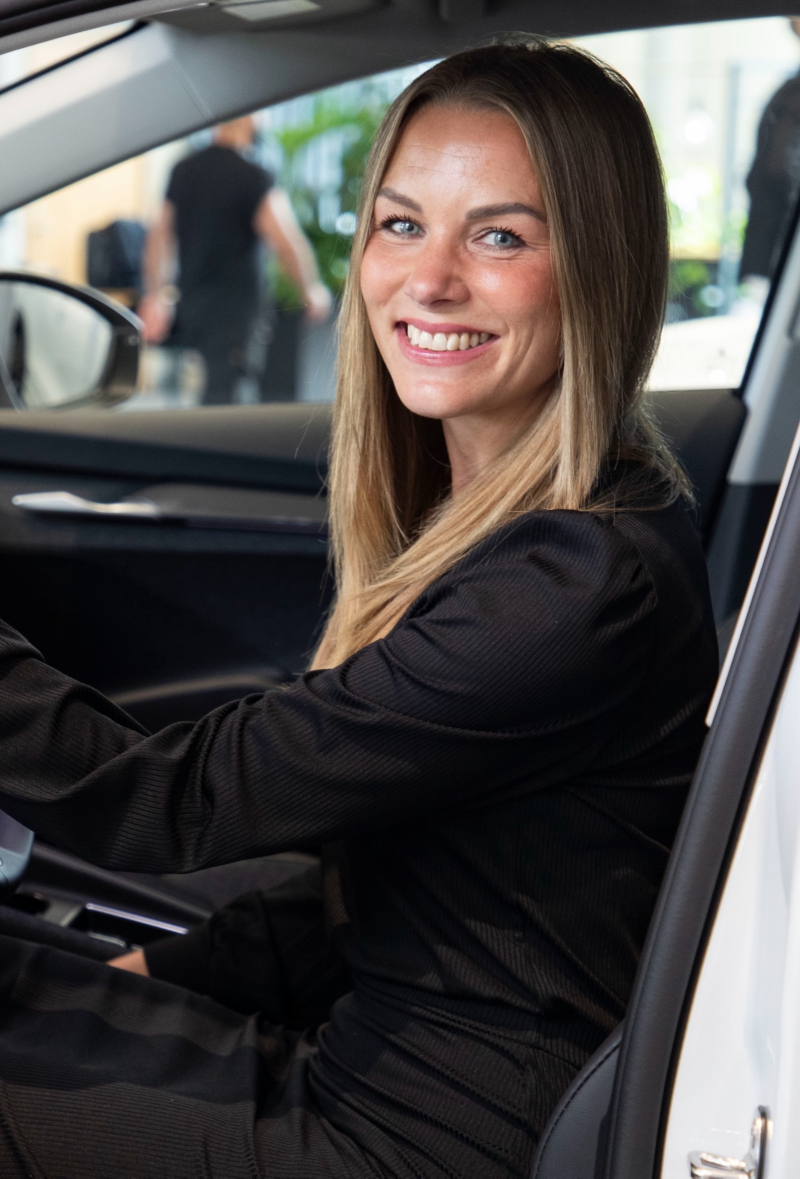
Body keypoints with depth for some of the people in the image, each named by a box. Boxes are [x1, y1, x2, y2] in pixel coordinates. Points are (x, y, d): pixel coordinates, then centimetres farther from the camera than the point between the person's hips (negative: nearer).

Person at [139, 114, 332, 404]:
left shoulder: (183, 170, 10)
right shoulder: (252, 178, -11)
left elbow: (159, 236, 12)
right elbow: (288, 245, -15)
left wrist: (155, 297, 15)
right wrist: (313, 292, 0)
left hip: (189, 305, 7)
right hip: (233, 312, -7)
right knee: (219, 399, -8)